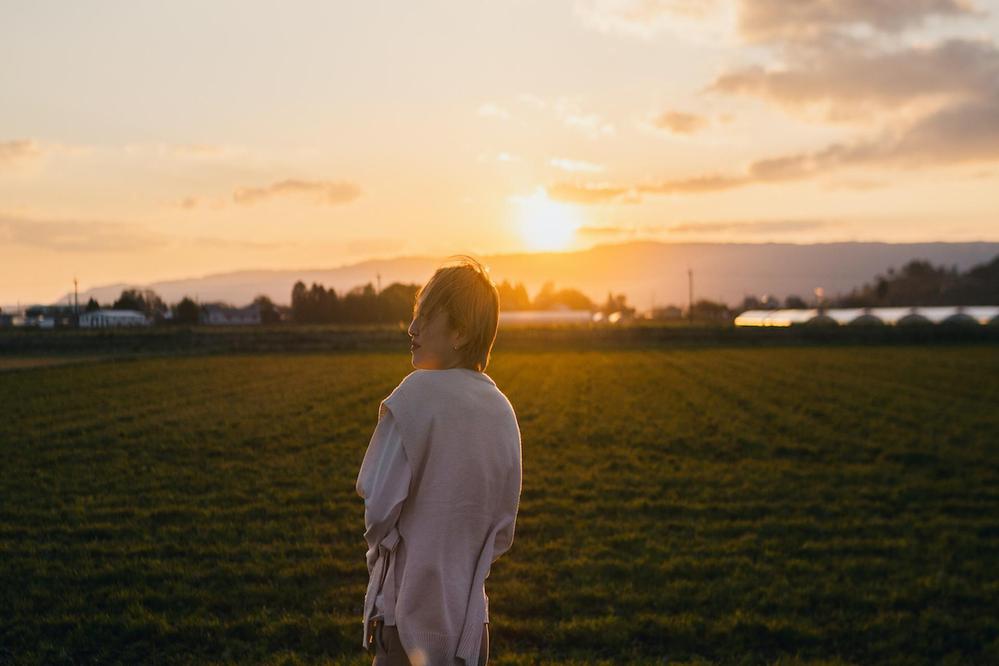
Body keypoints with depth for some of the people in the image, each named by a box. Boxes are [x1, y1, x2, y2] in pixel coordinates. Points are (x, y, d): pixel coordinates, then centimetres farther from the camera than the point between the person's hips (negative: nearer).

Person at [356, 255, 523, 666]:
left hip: (409, 616, -6)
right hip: (469, 620, 6)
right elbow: (503, 531, 9)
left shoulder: (418, 394, -16)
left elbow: (379, 505, -14)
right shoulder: (503, 411, 2)